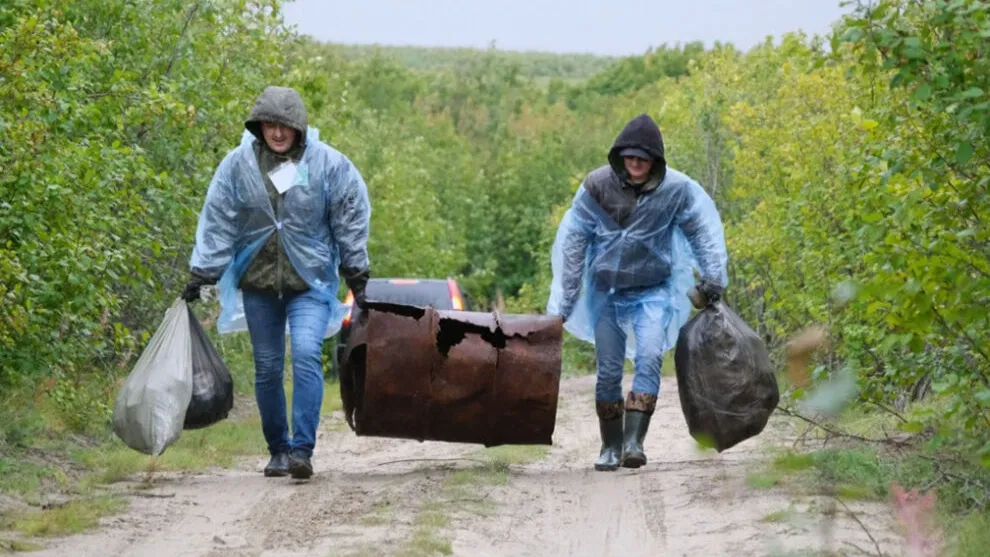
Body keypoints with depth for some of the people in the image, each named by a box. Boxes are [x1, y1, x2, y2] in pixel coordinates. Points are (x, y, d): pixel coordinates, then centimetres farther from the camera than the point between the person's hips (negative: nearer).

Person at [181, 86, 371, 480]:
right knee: (267, 368, 7)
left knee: (306, 355, -19)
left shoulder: (328, 164, -5)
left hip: (311, 281, -2)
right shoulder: (238, 164, -3)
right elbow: (217, 222, 0)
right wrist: (199, 277, -2)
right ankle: (278, 450, 20)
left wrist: (357, 277, 6)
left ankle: (302, 450, -18)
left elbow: (350, 221, 4)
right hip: (257, 282, 2)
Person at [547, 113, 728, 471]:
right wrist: (565, 303, -4)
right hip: (606, 291, 1)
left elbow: (701, 230, 2)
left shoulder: (676, 189, -13)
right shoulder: (596, 187, -11)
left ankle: (634, 441, -25)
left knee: (649, 359, -20)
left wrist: (713, 277, -4)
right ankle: (610, 447, 15)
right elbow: (573, 243, -5)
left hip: (653, 291, -1)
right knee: (608, 372, 3)